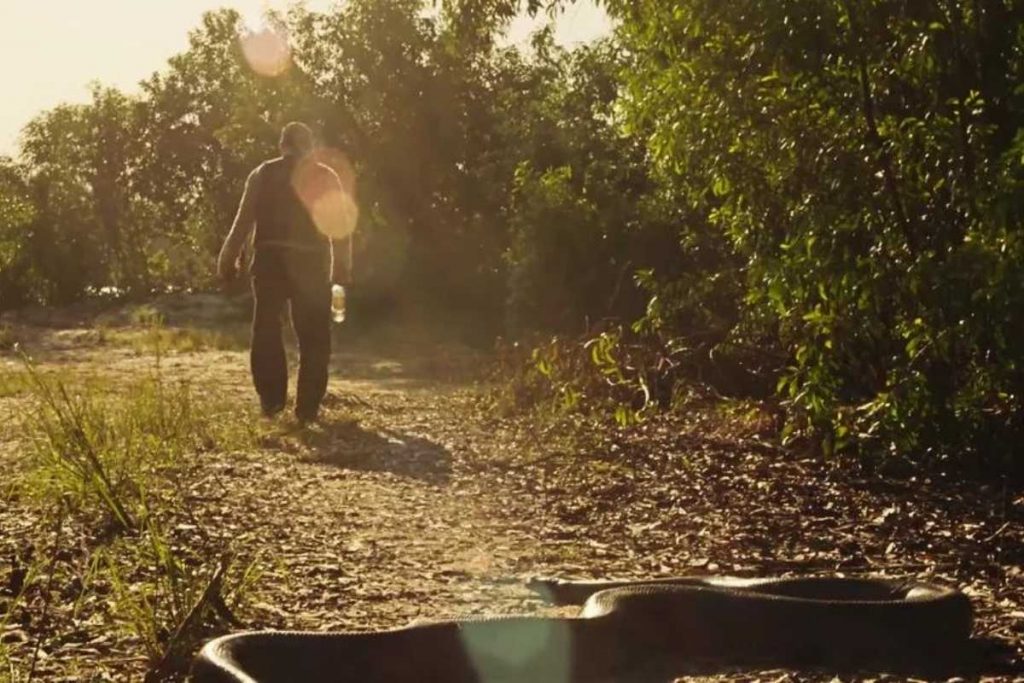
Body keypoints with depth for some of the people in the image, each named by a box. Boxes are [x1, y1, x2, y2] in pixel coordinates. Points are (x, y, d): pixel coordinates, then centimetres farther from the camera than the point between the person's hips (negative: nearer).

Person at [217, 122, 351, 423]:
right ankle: (307, 407, 3)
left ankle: (272, 398, 1)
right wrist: (341, 266, 12)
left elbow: (244, 220, 0)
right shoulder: (326, 177, 6)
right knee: (314, 337, 7)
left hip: (271, 260, 0)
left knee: (266, 330, 9)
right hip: (312, 263, 0)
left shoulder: (263, 174, 5)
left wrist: (228, 260, 2)